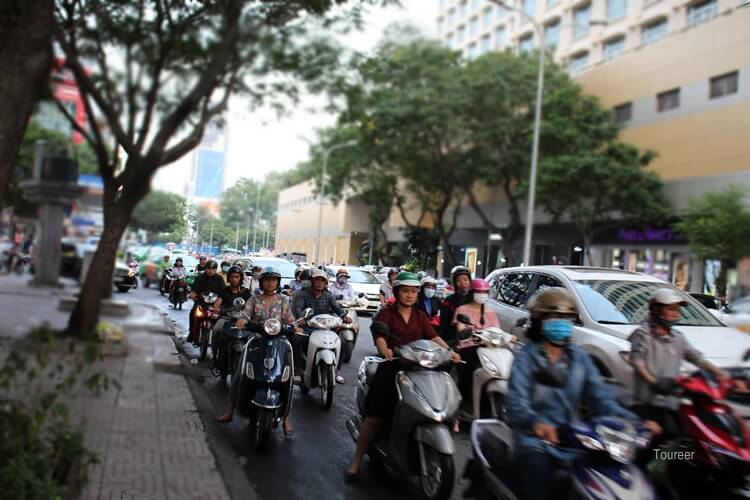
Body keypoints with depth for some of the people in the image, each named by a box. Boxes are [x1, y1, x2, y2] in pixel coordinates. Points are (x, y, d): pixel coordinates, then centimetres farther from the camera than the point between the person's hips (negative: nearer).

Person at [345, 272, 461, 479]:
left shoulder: (420, 316, 17)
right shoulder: (386, 313, 5)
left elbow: (433, 337, 3)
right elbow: (379, 336, -12)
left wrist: (449, 351, -16)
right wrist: (385, 350, -35)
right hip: (391, 366, -3)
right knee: (375, 417, -8)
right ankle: (357, 460, 4)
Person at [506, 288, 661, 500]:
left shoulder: (579, 358, 10)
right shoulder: (526, 357, -6)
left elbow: (601, 398, 2)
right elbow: (516, 404, -19)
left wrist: (636, 421, -14)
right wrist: (536, 422, -41)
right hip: (534, 441, -4)